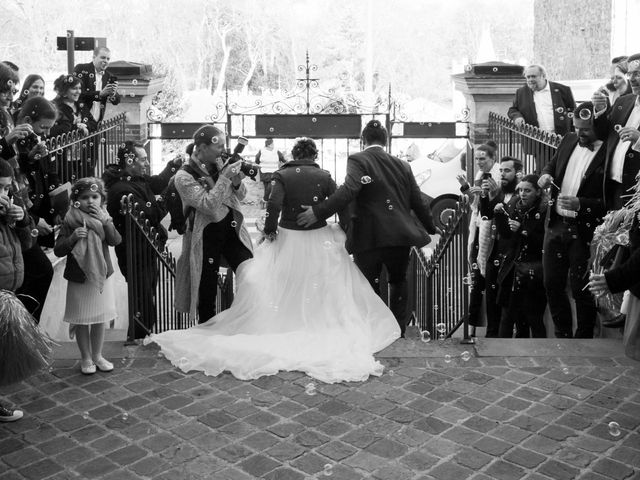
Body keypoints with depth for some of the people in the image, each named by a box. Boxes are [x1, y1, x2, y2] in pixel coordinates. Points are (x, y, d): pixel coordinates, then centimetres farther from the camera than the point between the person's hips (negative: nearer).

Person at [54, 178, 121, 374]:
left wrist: (105, 221, -25)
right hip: (79, 279, -2)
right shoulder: (71, 222, -8)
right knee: (81, 321, 8)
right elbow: (58, 250, -10)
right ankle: (85, 358, 23)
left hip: (102, 277, 2)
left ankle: (97, 355, 28)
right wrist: (73, 237, -25)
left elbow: (115, 241, -15)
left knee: (99, 320, 12)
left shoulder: (104, 219, 1)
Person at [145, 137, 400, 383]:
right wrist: (344, 233, 6)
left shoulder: (282, 175, -4)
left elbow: (274, 204, -18)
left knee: (281, 290, 11)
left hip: (288, 238, 0)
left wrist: (270, 230, -6)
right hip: (320, 240, 1)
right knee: (322, 290, 10)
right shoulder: (324, 176, -1)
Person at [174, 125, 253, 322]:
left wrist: (236, 182, -8)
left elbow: (241, 196, 14)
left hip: (232, 230, 4)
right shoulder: (184, 177, -12)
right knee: (207, 293, 6)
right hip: (206, 238, -4)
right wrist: (224, 178, -22)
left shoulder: (220, 164, 4)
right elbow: (209, 205, -23)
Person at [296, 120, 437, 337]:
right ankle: (399, 329, 26)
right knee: (398, 281, 24)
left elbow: (348, 191, -21)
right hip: (400, 236, 4)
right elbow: (417, 202, 15)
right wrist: (431, 229, 27)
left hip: (369, 237, -4)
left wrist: (318, 211, -22)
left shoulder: (358, 160, -4)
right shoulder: (402, 165, 11)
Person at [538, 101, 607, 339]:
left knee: (581, 290, 3)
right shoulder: (569, 141, 5)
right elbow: (552, 164, 21)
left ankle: (583, 340, 20)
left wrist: (580, 204, -26)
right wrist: (546, 175, -1)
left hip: (584, 231, -6)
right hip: (556, 223, 6)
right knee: (552, 285, 13)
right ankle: (563, 336, 30)